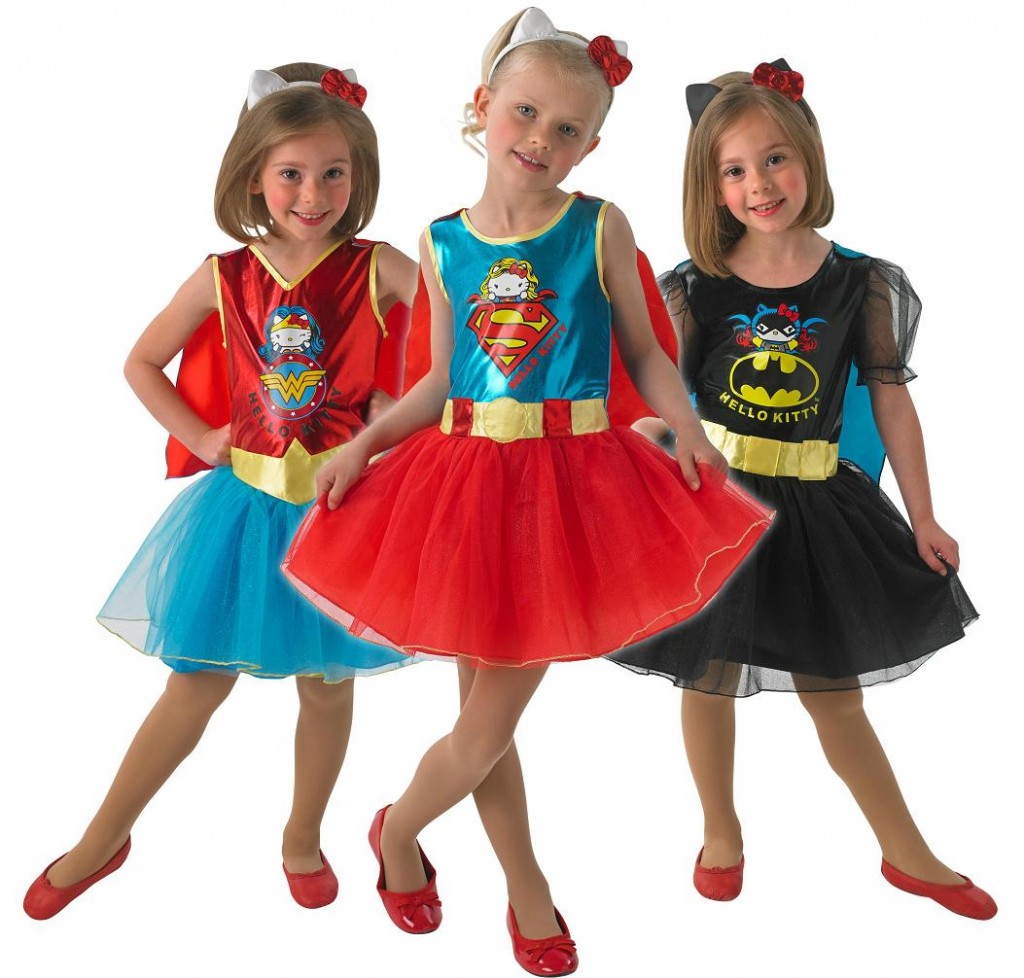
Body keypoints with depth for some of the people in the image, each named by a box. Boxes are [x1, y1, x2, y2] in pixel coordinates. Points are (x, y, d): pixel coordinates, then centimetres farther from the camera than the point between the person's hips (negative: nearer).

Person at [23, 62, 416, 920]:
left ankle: (303, 836, 36)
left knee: (326, 681, 12)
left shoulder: (384, 270, -8)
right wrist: (201, 437, 2)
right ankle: (103, 841, 27)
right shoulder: (222, 280, -3)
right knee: (200, 680, 9)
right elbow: (141, 364, 8)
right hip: (246, 500, 1)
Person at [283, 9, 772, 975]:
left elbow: (645, 352, 4)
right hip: (464, 476, 3)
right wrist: (362, 444, 2)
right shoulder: (441, 244, 5)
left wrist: (686, 425, -13)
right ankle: (526, 888, 33)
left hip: (569, 485, -2)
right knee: (487, 718, 10)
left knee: (488, 727, 0)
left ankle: (398, 829, 29)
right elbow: (442, 379, 11)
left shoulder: (600, 227, -2)